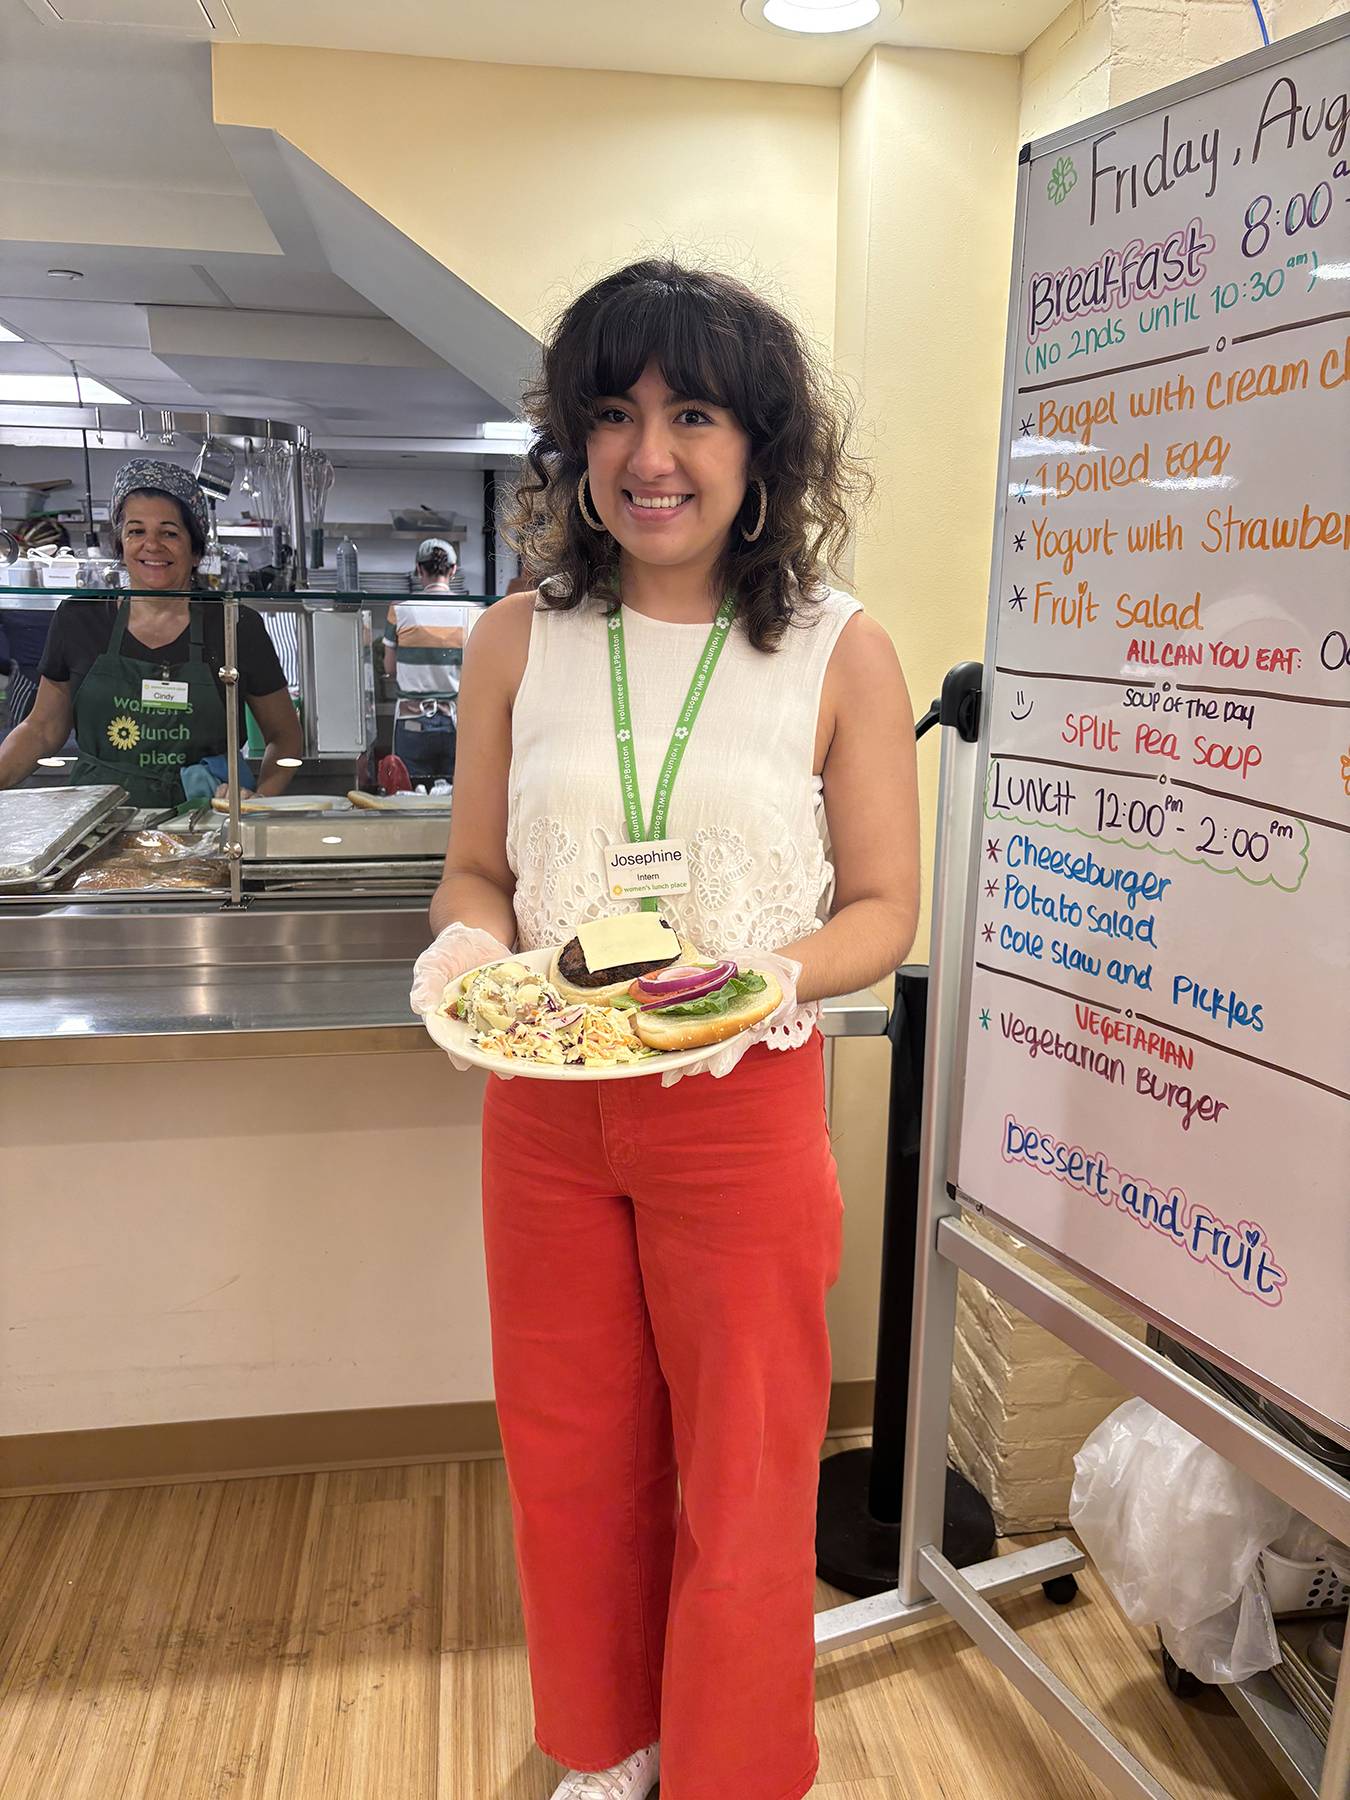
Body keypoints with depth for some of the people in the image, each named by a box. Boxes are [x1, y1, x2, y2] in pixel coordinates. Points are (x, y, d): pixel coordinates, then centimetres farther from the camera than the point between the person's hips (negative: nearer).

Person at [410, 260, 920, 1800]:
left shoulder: (840, 654, -7)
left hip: (743, 1111, -2)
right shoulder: (518, 643, 0)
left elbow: (882, 908, -3)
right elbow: (475, 868, 7)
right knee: (571, 1458, 20)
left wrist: (776, 974, -22)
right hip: (543, 1111, 3)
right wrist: (466, 943, -15)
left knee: (742, 1474, 14)